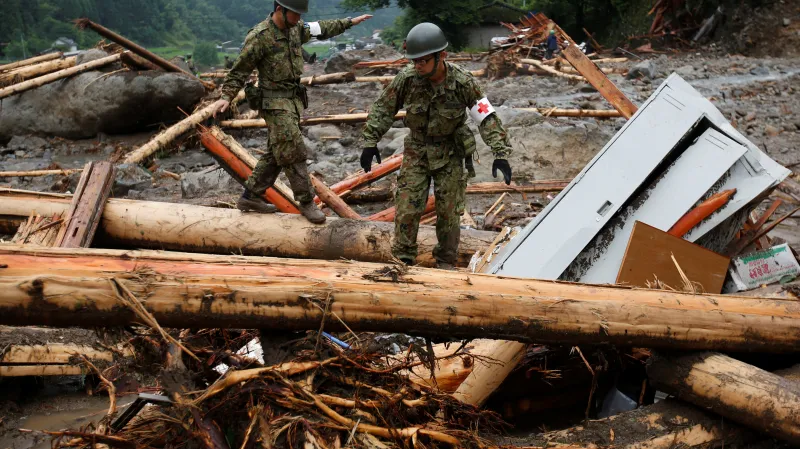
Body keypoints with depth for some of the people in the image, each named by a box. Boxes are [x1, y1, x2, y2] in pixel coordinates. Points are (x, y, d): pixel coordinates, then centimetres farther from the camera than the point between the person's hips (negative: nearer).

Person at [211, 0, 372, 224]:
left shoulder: (295, 28, 5)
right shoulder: (259, 37, -17)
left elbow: (320, 29, 22)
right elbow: (240, 69, -13)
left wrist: (349, 22, 27)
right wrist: (226, 96, -22)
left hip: (293, 100, 8)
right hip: (274, 103, -8)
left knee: (277, 153, 12)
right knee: (293, 153, -8)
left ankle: (251, 197, 22)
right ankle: (307, 202, 2)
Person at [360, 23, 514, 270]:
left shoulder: (463, 82, -21)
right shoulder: (407, 78, -18)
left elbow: (487, 118, -16)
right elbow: (383, 109, -5)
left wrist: (500, 153, -22)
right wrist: (370, 142, -7)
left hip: (450, 155, -1)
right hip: (416, 151, 1)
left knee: (448, 212, 7)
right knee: (407, 209, -3)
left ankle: (446, 263, 26)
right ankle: (402, 259, 13)